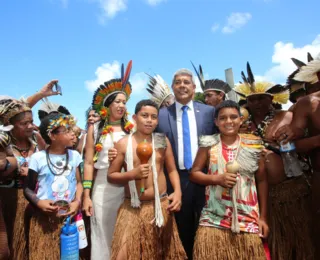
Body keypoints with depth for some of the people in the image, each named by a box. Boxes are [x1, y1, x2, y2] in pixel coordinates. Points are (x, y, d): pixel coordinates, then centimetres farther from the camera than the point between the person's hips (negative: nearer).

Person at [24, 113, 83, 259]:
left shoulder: (74, 155, 1)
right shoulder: (38, 158, -9)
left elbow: (78, 182, 4)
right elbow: (28, 188, -1)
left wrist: (78, 201, -11)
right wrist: (38, 203, -17)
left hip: (69, 217, 3)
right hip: (45, 219, -2)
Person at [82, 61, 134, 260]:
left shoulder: (131, 129, 3)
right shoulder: (95, 129, 4)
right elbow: (89, 163, 1)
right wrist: (86, 195, -4)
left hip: (128, 186, 1)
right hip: (103, 187, 0)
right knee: (103, 236, 10)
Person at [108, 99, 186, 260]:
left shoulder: (163, 141, 2)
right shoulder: (123, 144, -3)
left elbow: (172, 170, 7)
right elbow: (111, 176, 0)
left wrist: (177, 192, -9)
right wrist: (132, 174, -15)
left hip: (161, 205, 2)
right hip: (133, 208, -2)